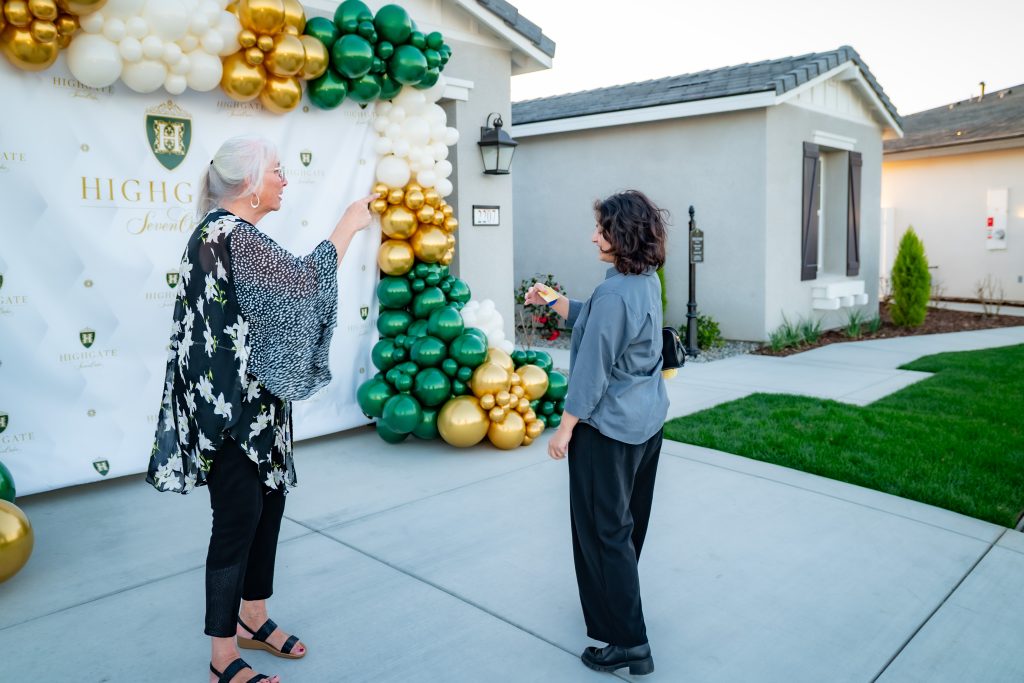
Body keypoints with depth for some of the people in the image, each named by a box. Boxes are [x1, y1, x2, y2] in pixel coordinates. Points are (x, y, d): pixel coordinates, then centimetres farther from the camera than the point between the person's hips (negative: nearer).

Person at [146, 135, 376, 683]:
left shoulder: (233, 231, 13)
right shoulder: (226, 233, -18)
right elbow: (301, 283, -22)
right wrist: (347, 226, -12)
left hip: (255, 397, 10)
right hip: (231, 403, -10)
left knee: (269, 502, 16)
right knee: (239, 518, -1)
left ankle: (253, 619, 34)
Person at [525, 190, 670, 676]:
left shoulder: (613, 294, -24)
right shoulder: (647, 282, 4)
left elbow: (591, 371, -22)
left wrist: (564, 431, -14)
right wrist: (552, 301, 7)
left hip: (608, 428, -10)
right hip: (647, 422, 10)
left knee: (604, 530, 2)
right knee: (627, 521, 22)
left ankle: (629, 643, 10)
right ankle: (614, 602, 42)